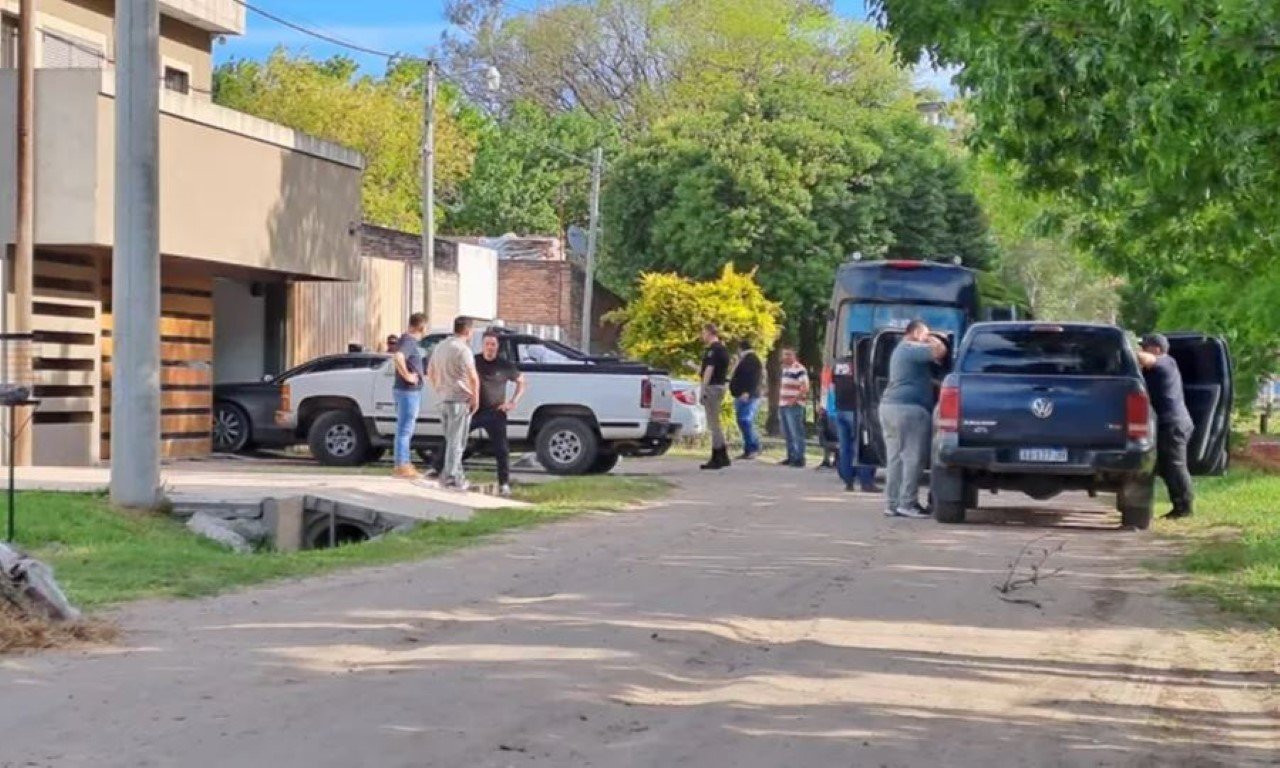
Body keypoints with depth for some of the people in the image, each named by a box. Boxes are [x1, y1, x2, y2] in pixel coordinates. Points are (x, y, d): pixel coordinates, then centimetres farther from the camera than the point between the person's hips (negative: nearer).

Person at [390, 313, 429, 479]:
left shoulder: (411, 340, 13)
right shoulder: (409, 341, -17)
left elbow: (400, 357, 33)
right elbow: (398, 357, -37)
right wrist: (406, 375, -26)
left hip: (412, 391, 10)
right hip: (408, 391, -10)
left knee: (407, 429, 17)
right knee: (405, 429, -5)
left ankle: (404, 464, 24)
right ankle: (401, 466, -2)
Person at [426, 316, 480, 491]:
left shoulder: (440, 346, 12)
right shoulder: (463, 349, -15)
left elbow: (430, 372, 22)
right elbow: (473, 378, -22)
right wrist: (476, 399, -11)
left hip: (444, 400, 8)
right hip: (460, 400, -8)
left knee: (451, 440, 16)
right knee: (456, 441, -3)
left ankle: (454, 475, 22)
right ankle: (452, 478, -1)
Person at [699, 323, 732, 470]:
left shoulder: (713, 349, -15)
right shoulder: (723, 349, 15)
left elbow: (709, 369, -20)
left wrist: (703, 389, -21)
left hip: (712, 386, -10)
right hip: (720, 385, 10)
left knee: (713, 423, -6)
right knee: (714, 423, 14)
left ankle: (721, 457, -6)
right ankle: (717, 457, 16)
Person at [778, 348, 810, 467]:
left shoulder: (799, 369, -11)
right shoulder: (785, 369, 17)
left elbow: (805, 388, -17)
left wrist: (794, 399, -23)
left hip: (794, 406, -9)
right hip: (783, 406, 9)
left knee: (796, 433, -9)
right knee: (787, 434, 14)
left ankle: (799, 458, -8)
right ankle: (791, 457, 21)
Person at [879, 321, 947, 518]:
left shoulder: (901, 350, 25)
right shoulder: (913, 349, -8)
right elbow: (940, 352, -18)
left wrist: (930, 343, 28)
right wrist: (934, 341, 1)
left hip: (889, 405, 10)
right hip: (910, 408, -10)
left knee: (895, 457, 9)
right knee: (913, 457, -8)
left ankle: (893, 503, 8)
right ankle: (907, 503, -11)